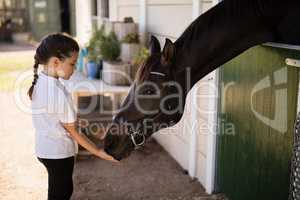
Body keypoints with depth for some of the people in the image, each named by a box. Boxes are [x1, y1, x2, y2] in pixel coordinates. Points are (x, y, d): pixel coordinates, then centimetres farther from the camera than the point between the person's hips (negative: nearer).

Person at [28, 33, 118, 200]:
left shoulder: (39, 81, -3)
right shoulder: (59, 93, -28)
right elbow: (72, 131, -20)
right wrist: (99, 152, -12)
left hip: (45, 148, 8)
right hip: (59, 153, -8)